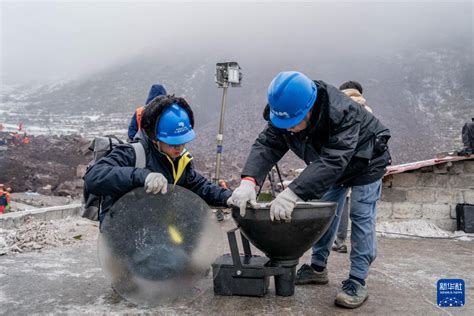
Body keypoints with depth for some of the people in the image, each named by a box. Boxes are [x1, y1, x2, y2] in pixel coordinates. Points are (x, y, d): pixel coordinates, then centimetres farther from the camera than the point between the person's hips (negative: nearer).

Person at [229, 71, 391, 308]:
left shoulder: (342, 113, -43)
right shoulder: (284, 113, -25)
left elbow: (333, 162, -51)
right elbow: (266, 145, -32)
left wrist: (293, 193, -62)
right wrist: (248, 181, -51)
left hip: (365, 162, -6)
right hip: (331, 164, 6)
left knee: (361, 218, -8)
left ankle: (357, 283, 2)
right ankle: (318, 268, 25)